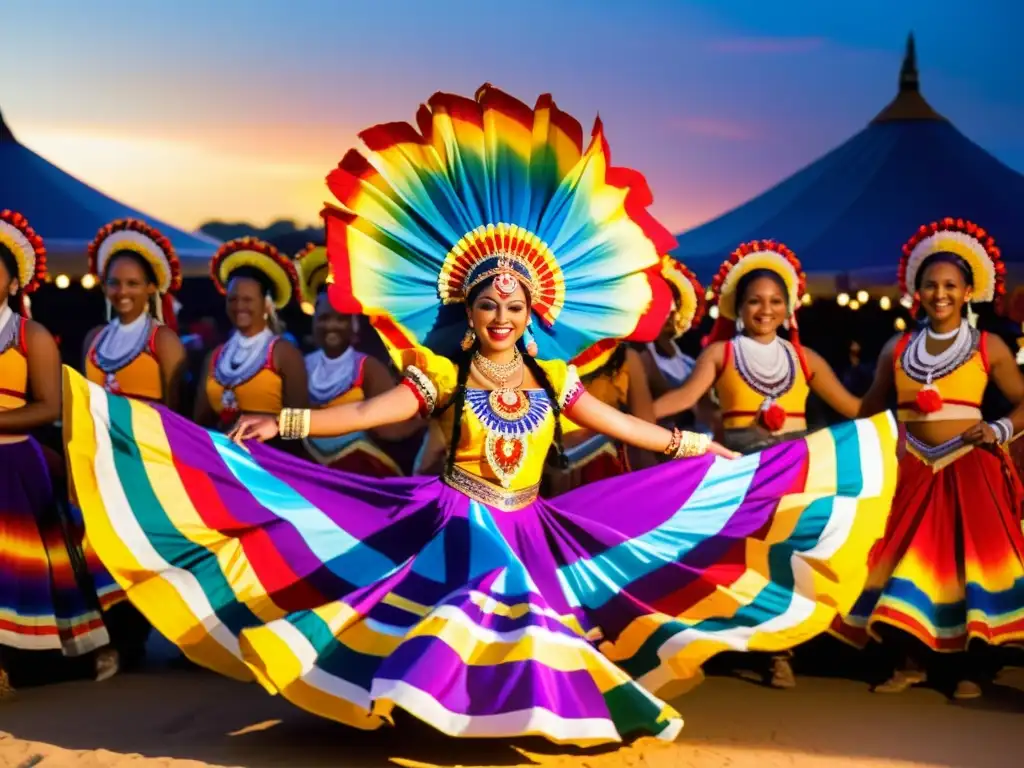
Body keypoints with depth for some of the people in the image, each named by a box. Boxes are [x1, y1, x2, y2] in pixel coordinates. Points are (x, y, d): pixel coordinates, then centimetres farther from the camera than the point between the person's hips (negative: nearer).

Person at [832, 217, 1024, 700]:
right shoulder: (897, 349, 8)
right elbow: (870, 411, 11)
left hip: (969, 469, -2)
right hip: (912, 470, 2)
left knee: (970, 560, -2)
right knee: (910, 559, 4)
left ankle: (969, 669, 7)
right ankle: (911, 662, 15)